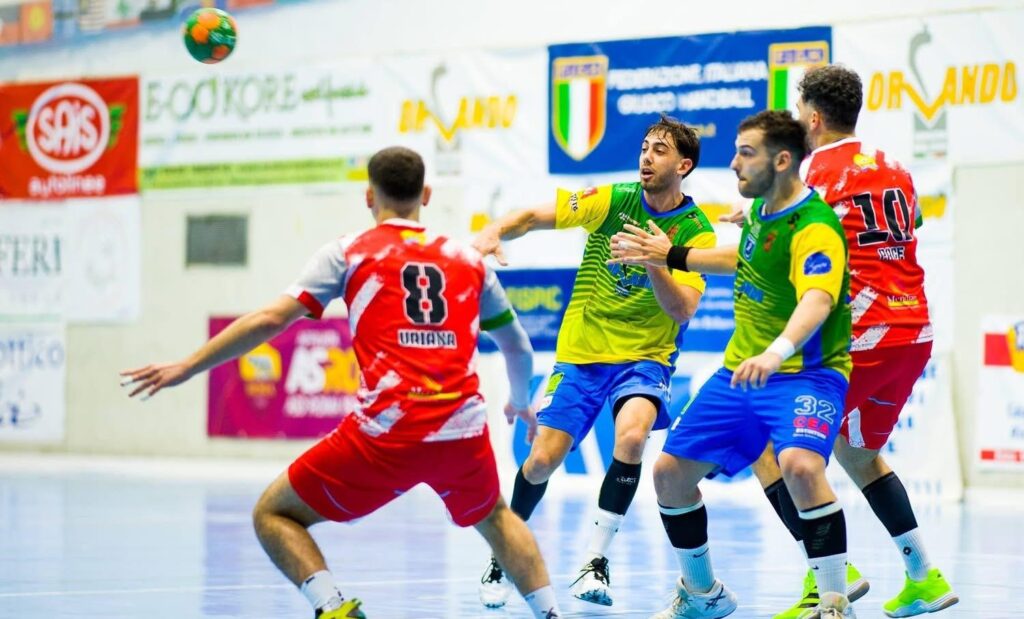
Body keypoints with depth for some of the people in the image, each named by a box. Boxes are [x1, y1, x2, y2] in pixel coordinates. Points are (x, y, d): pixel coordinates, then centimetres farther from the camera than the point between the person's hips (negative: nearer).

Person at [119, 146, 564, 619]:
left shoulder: (349, 252, 8)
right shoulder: (468, 260, 17)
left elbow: (272, 319, -1)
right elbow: (519, 348, 26)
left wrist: (188, 366, 5)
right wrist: (521, 402, 47)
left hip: (387, 435, -4)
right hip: (464, 433, 4)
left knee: (273, 515, 11)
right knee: (495, 517, 34)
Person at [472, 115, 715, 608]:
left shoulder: (696, 233, -6)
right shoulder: (611, 201, -3)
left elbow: (682, 311, -15)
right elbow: (534, 216, -7)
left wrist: (655, 264, -32)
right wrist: (493, 233, -27)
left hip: (645, 357, -1)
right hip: (581, 352, 1)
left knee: (632, 435, -30)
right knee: (543, 458, -7)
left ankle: (596, 562, -19)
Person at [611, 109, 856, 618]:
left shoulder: (814, 228, -22)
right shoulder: (761, 210, 5)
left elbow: (817, 300, -41)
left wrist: (775, 352, -58)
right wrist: (668, 256, 30)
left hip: (804, 372, -9)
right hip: (739, 372, 9)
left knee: (800, 465, -36)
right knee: (670, 473, 7)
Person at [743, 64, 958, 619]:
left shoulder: (814, 172, -6)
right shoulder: (892, 169, 16)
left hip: (858, 338, -8)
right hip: (914, 333, 8)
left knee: (764, 442, -1)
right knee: (857, 450, 26)